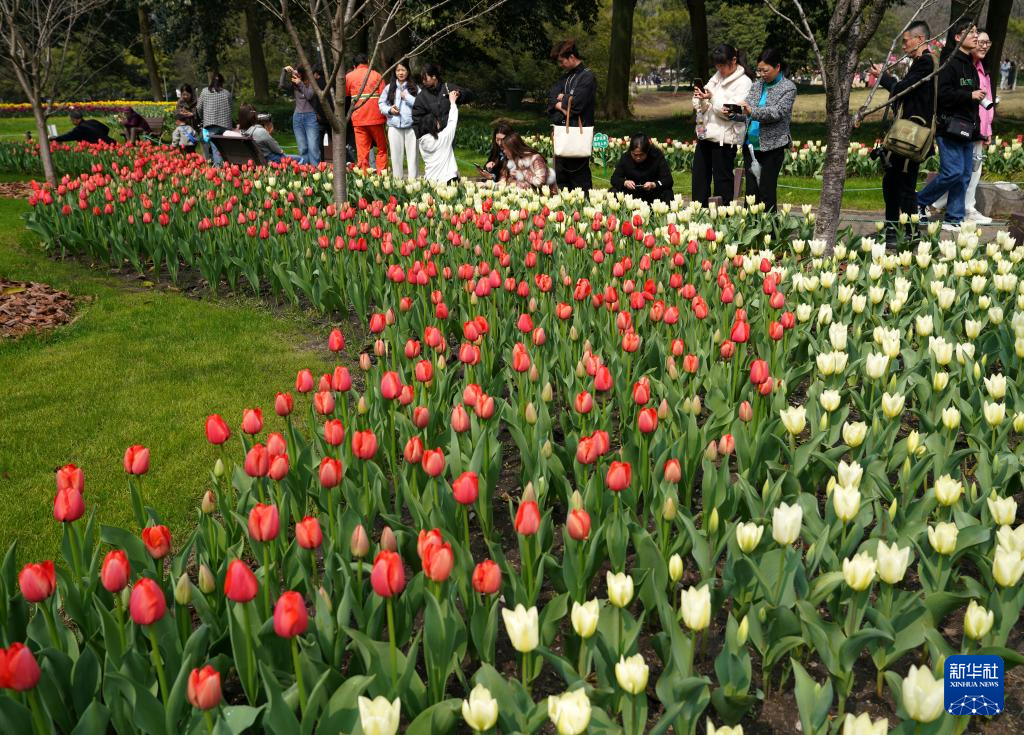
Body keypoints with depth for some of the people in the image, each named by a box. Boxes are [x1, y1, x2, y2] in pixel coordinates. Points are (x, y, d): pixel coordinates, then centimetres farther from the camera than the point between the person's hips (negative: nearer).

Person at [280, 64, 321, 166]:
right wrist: (284, 71, -8)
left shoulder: (310, 83, 2)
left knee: (313, 148, -12)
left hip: (310, 116, -4)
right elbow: (282, 85, -3)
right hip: (297, 117, 4)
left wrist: (300, 84, -11)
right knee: (302, 149, 3)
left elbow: (310, 95, -12)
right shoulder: (293, 86, 12)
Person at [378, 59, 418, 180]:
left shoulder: (415, 88, 4)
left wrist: (407, 97, -9)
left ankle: (412, 180, 2)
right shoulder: (389, 88, 11)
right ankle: (397, 180, 13)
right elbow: (381, 103, 11)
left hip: (411, 125, -2)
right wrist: (389, 110, -6)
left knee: (412, 154, -2)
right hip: (394, 125, 2)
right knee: (396, 154, 5)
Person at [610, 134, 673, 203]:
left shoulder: (657, 157, -14)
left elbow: (668, 180, -19)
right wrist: (625, 182, -31)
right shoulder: (625, 158, -8)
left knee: (667, 193, -31)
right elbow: (614, 179, -8)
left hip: (653, 194, -2)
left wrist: (653, 184, -39)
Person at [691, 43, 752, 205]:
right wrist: (700, 98, -9)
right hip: (706, 134, 7)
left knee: (722, 179, -1)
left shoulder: (744, 82, -7)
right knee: (699, 176, 10)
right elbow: (701, 107, 13)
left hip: (725, 137, -7)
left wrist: (712, 98, -20)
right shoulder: (717, 77, 14)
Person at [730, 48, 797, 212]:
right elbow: (747, 114, 13)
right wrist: (733, 114, -8)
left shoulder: (788, 88, -3)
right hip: (751, 145, 5)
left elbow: (778, 112, -17)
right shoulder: (756, 85, 13)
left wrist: (752, 111, -29)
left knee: (767, 193, -3)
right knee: (751, 191, 6)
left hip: (772, 147, -5)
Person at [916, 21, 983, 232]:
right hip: (950, 127, -9)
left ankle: (954, 220, 11)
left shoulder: (970, 65, 19)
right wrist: (970, 96, -16)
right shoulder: (950, 63, -10)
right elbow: (943, 95, -20)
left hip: (966, 129, 9)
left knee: (965, 174, 6)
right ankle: (920, 202, 7)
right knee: (953, 172, -14)